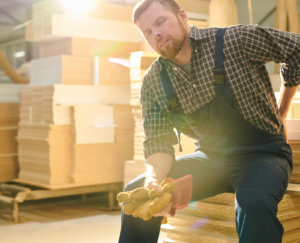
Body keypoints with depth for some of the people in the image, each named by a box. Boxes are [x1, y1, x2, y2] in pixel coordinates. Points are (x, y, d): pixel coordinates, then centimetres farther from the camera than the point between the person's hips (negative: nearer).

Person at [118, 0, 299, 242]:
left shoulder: (234, 40, -13)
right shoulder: (153, 82, -1)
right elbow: (158, 142, -2)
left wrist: (280, 115, 3)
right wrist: (153, 180, -26)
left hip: (261, 153, -4)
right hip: (210, 158, 4)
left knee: (254, 203, -37)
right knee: (136, 192, -8)